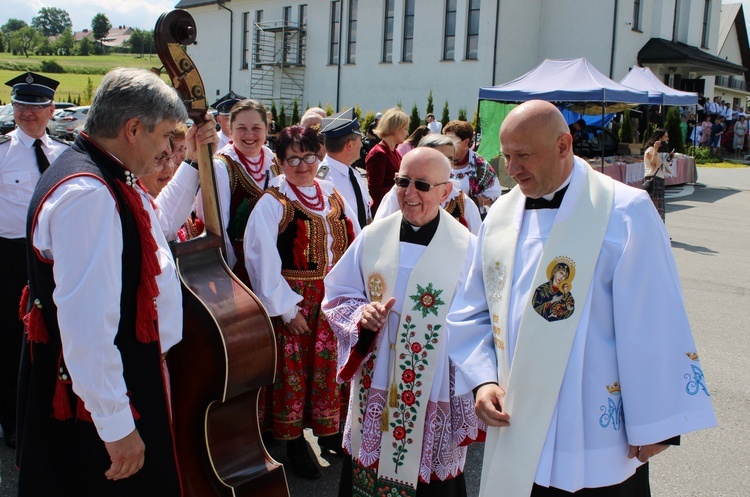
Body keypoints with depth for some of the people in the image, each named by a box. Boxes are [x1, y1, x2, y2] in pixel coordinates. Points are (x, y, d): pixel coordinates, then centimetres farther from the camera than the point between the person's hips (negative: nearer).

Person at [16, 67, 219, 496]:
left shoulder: (110, 179, 7)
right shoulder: (87, 194, -27)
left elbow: (158, 224, 28)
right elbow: (87, 326, -32)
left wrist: (194, 162, 21)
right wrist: (117, 425, -27)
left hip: (133, 377, 10)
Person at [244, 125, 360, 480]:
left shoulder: (333, 197, 7)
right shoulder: (272, 204, -9)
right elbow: (262, 261, -14)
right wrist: (286, 309, -15)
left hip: (333, 301, 4)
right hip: (293, 302, -4)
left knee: (329, 368, 12)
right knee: (293, 370, 5)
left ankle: (330, 432, 31)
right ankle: (295, 443, 21)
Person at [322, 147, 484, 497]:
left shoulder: (466, 248, -10)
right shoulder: (373, 237, 1)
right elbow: (337, 296, 9)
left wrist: (475, 397, -9)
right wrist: (361, 315, -13)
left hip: (434, 396, -3)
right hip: (375, 391, 3)